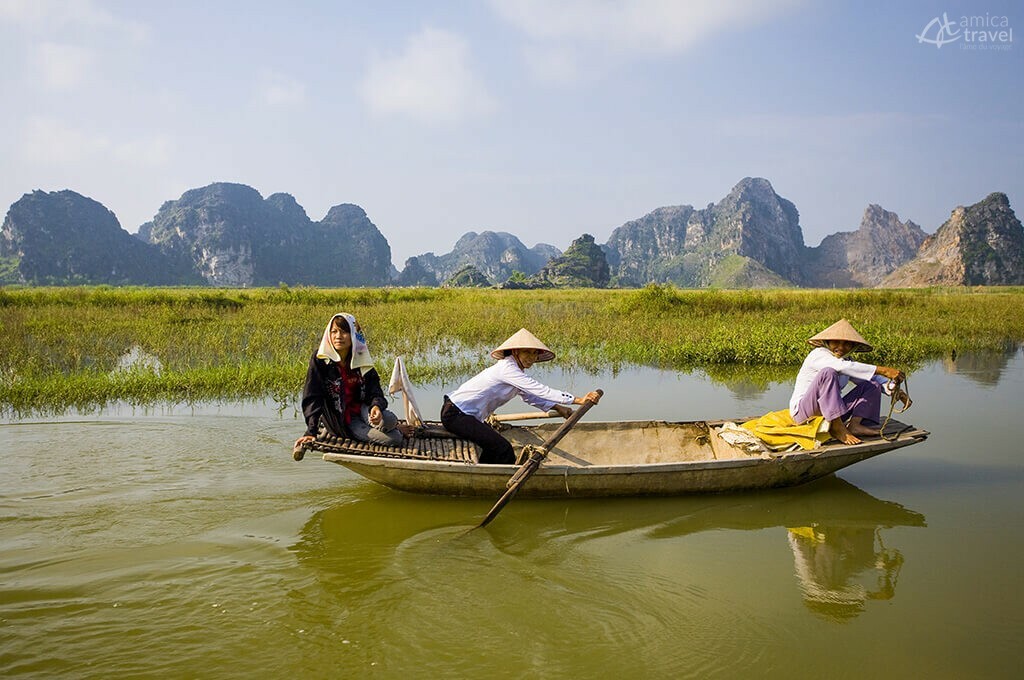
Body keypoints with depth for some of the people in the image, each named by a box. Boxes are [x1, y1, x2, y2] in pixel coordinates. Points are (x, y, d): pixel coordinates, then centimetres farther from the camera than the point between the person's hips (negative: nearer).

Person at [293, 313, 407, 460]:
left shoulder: (362, 359, -1)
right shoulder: (320, 359, -12)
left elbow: (375, 392, -4)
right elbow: (312, 397, -14)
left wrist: (376, 406, -28)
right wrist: (311, 431, -23)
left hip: (362, 409, 4)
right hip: (340, 419, -4)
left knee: (389, 420, -30)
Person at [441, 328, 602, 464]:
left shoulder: (515, 370, 10)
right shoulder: (507, 368, -20)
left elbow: (529, 396, 19)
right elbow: (540, 390, -25)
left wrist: (557, 408, 7)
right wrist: (579, 400, -25)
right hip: (455, 414, -10)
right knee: (502, 448, -14)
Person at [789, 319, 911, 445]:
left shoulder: (846, 360, 11)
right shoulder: (818, 354, -13)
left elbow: (872, 378, 8)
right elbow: (843, 367, -32)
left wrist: (896, 390, -11)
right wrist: (883, 370, -36)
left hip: (831, 413, 8)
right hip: (802, 411, -8)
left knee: (872, 385, 0)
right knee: (828, 372, -32)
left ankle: (854, 424, -20)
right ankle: (837, 428, -32)